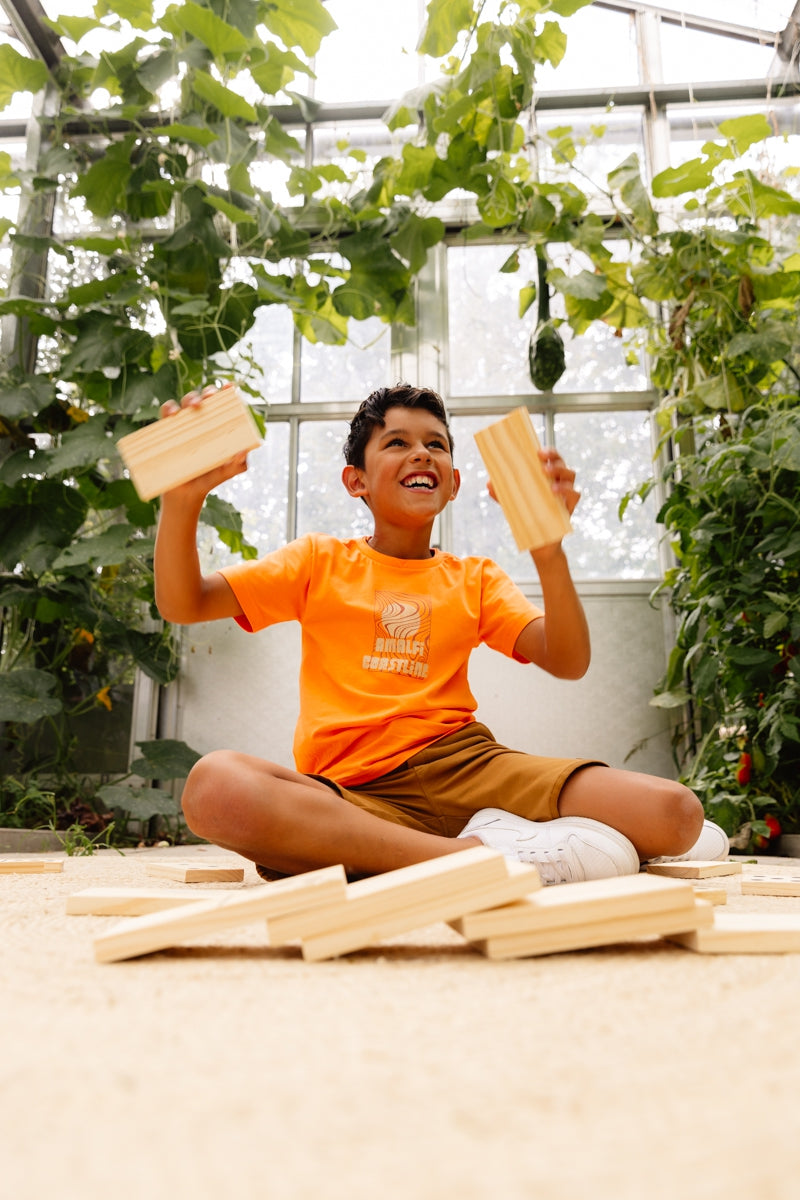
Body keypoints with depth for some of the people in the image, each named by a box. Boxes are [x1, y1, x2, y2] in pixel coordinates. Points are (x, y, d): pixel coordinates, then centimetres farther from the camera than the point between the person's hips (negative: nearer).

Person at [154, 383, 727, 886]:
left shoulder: (474, 579, 17)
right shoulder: (320, 562, 13)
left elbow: (568, 662, 2)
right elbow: (182, 604, 4)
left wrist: (548, 548, -13)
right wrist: (183, 497, -14)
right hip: (353, 794, 0)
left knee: (676, 812, -19)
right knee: (214, 783, -37)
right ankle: (473, 854, -28)